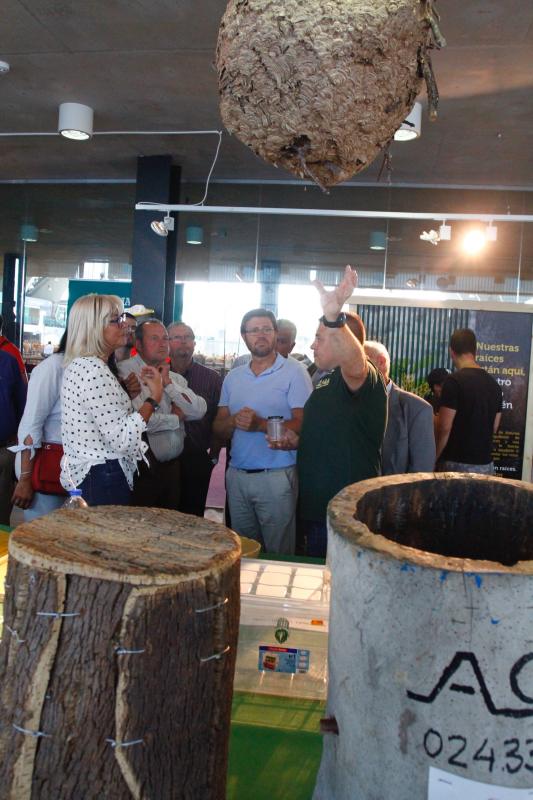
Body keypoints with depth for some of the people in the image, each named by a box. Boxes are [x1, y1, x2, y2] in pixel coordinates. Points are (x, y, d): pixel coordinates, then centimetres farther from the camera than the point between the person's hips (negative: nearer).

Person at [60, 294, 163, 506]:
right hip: (103, 483, -11)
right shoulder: (95, 370, -21)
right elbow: (121, 440, -25)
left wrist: (129, 391, 15)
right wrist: (154, 396, -18)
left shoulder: (80, 365, 12)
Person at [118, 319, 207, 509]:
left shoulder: (175, 378, 13)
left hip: (172, 466, 7)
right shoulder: (126, 371, -10)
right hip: (143, 469, -6)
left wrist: (168, 383, -8)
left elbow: (199, 411, -1)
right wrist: (177, 418, -5)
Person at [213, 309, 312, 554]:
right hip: (236, 475, 5)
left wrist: (260, 424, -21)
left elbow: (302, 425, -11)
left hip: (276, 476, -5)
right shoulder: (233, 377, 13)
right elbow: (218, 429, 10)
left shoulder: (294, 372, -3)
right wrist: (234, 421, -11)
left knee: (278, 555, 2)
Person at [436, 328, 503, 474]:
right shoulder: (493, 384, 8)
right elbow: (494, 428, 14)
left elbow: (444, 428, -15)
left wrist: (433, 460, -4)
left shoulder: (455, 380, -13)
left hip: (457, 464, -6)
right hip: (486, 463, 6)